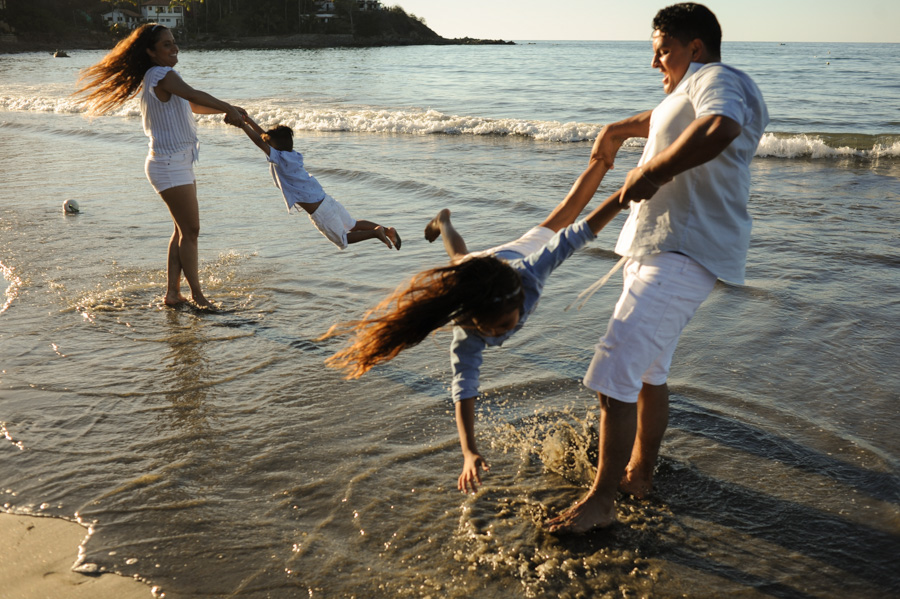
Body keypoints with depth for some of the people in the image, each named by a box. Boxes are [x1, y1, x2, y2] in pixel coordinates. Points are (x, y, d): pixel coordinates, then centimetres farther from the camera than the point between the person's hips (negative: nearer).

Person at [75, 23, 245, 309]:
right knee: (190, 230, -4)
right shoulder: (162, 75, -15)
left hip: (179, 163, 10)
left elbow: (192, 106, 25)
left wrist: (227, 110, 16)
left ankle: (172, 292, 17)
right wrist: (229, 109, -35)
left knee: (183, 230, 13)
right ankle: (197, 294, 5)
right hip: (169, 165, -10)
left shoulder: (158, 77, 16)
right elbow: (194, 95, -32)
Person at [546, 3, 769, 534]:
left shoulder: (717, 78, -10)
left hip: (681, 255, -11)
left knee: (614, 372, -15)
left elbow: (718, 129, -35)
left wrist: (651, 171, -27)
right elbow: (666, 119, 48)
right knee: (649, 370, 20)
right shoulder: (692, 90, 23)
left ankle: (602, 500, -9)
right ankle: (640, 471, 34)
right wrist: (620, 130, 44)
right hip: (664, 250, 11)